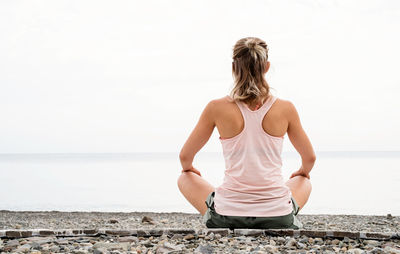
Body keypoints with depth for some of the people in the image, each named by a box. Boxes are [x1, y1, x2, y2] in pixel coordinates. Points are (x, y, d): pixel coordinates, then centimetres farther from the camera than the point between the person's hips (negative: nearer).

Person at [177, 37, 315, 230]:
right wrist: (303, 172, 37)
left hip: (228, 217, -1)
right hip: (278, 218, 1)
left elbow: (185, 156, 8)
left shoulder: (217, 108, -4)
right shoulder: (285, 109, -2)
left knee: (185, 179, 28)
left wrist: (188, 169, 32)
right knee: (304, 183, 36)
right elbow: (309, 158, 13)